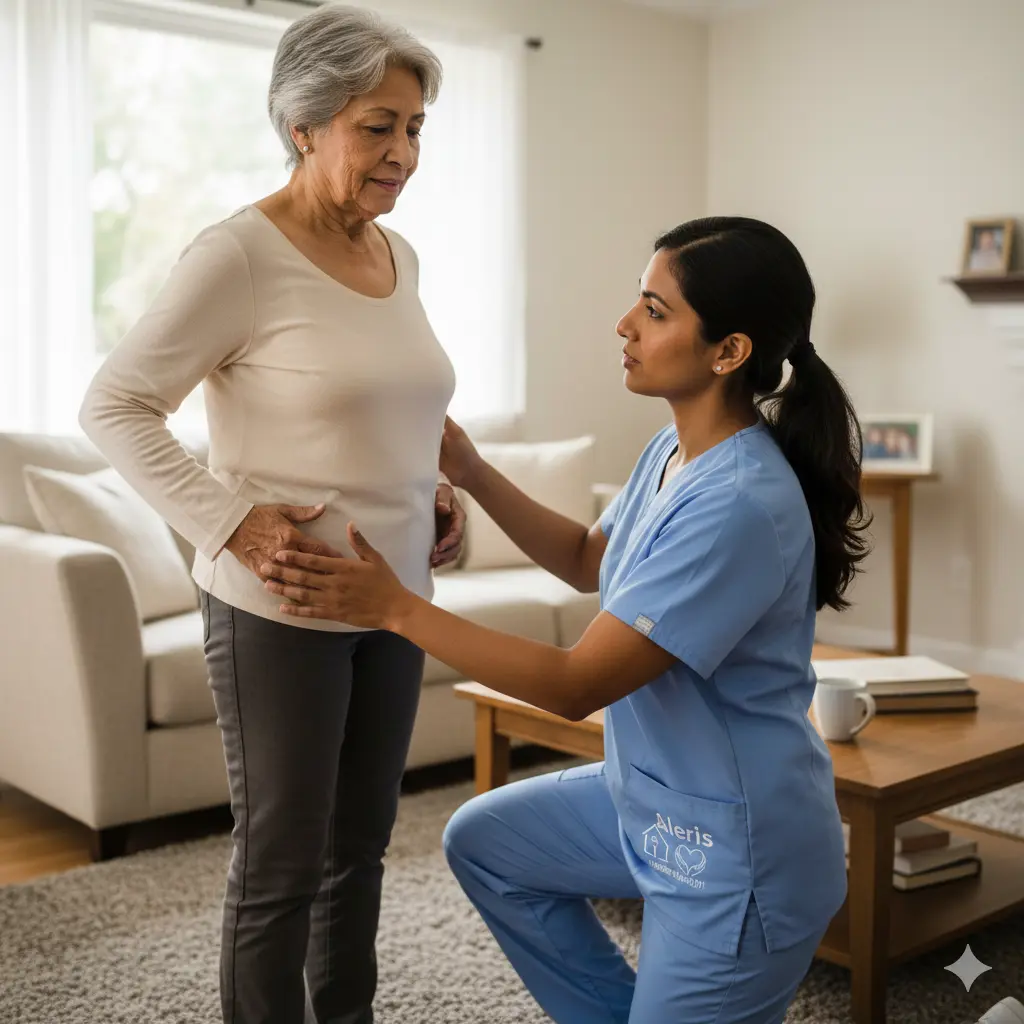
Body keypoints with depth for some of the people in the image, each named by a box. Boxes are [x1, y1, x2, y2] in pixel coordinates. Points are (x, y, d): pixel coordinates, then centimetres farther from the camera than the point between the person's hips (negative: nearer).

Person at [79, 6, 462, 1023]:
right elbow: (113, 406, -11)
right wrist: (227, 520, -20)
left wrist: (435, 489, 8)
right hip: (278, 608, -7)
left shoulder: (398, 255, 9)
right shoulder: (238, 255, -13)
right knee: (282, 863, 6)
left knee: (360, 844, 18)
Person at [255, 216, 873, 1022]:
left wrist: (397, 609, -25)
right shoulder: (674, 450, -2)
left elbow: (575, 685, -29)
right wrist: (472, 473, 4)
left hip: (736, 853, -9)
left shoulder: (741, 504, -31)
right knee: (483, 840, 18)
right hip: (651, 793, 9)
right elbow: (589, 562, 15)